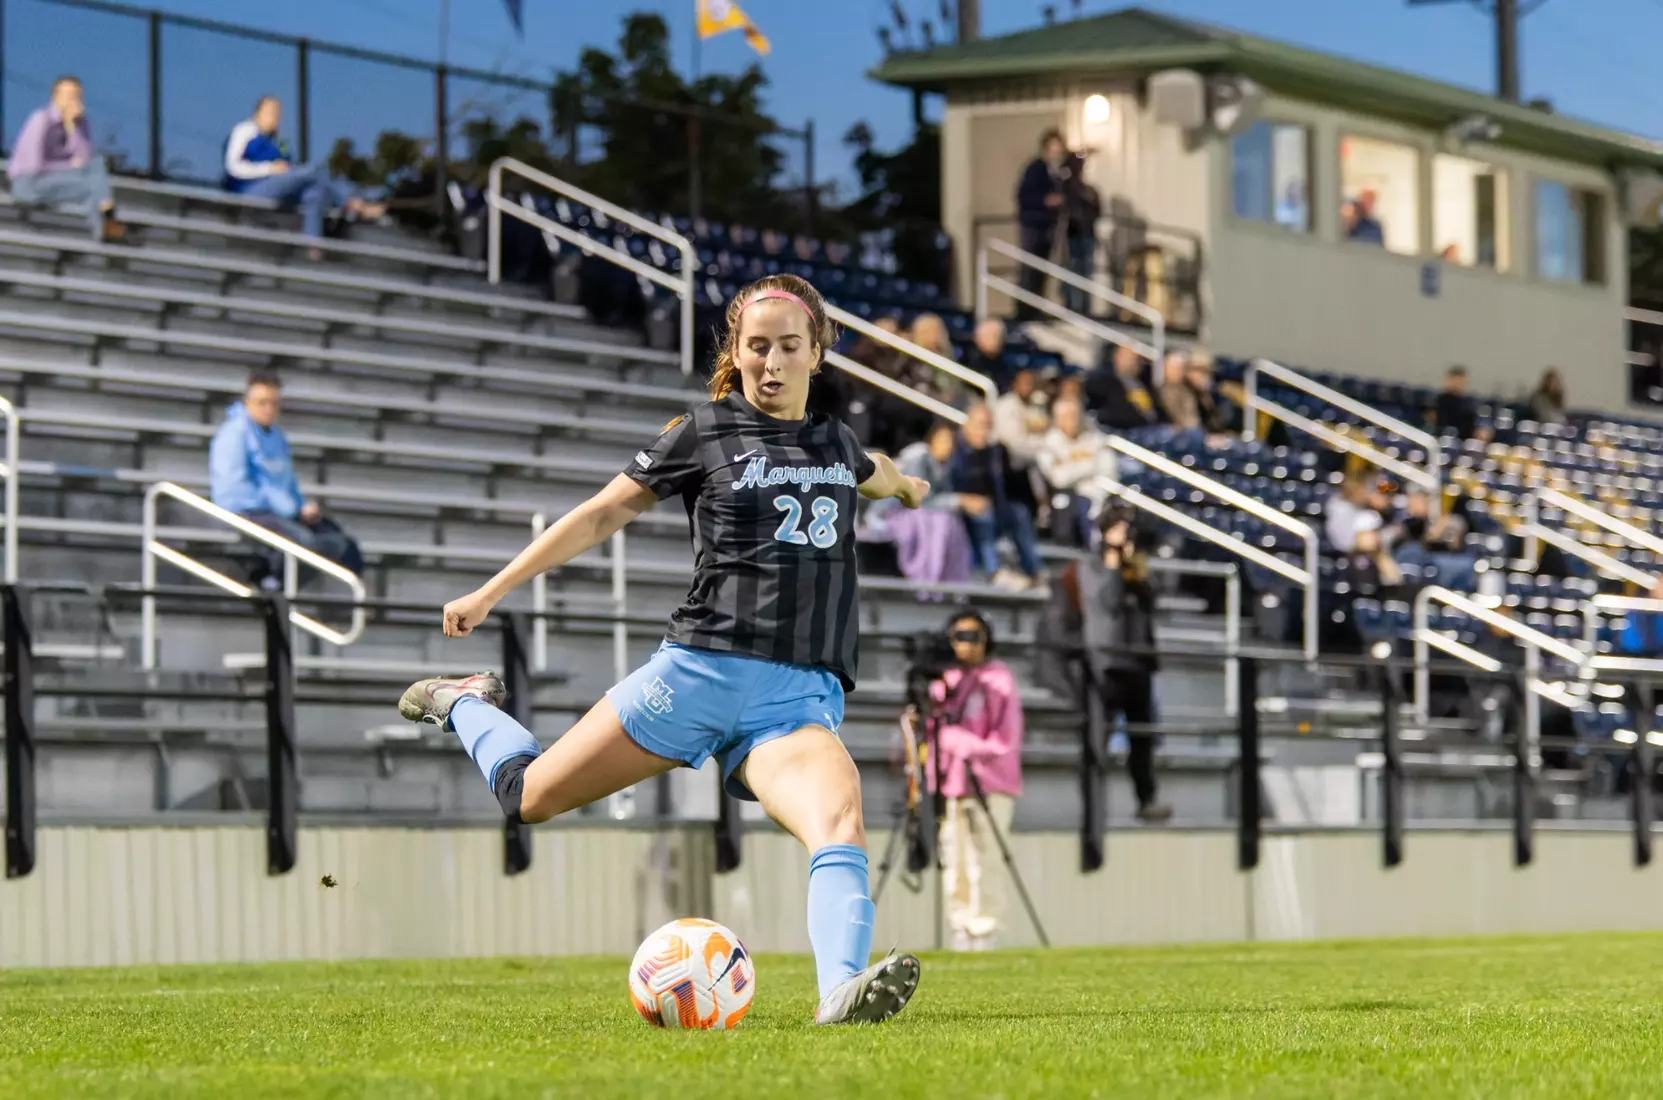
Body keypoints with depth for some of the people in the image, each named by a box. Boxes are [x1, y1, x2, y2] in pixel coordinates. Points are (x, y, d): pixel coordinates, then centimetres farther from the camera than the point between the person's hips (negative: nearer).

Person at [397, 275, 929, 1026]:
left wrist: (905, 486, 65)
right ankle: (465, 705, 40)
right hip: (701, 673, -2)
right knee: (531, 796, 7)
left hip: (801, 701, 2)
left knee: (842, 817, -30)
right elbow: (604, 514, 8)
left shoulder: (835, 444, 16)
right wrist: (489, 593, 8)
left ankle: (843, 993, -49)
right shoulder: (705, 433, 3)